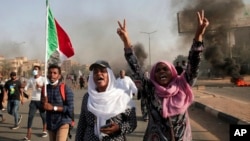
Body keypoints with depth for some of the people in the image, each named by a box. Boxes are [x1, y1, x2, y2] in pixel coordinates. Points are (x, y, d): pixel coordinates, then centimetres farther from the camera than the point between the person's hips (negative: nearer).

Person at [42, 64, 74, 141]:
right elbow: (42, 107, 8)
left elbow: (70, 109, -16)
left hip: (63, 123, -6)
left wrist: (53, 108, -18)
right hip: (50, 124, 6)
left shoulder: (65, 89, -13)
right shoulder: (45, 88, 3)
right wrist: (44, 104, -15)